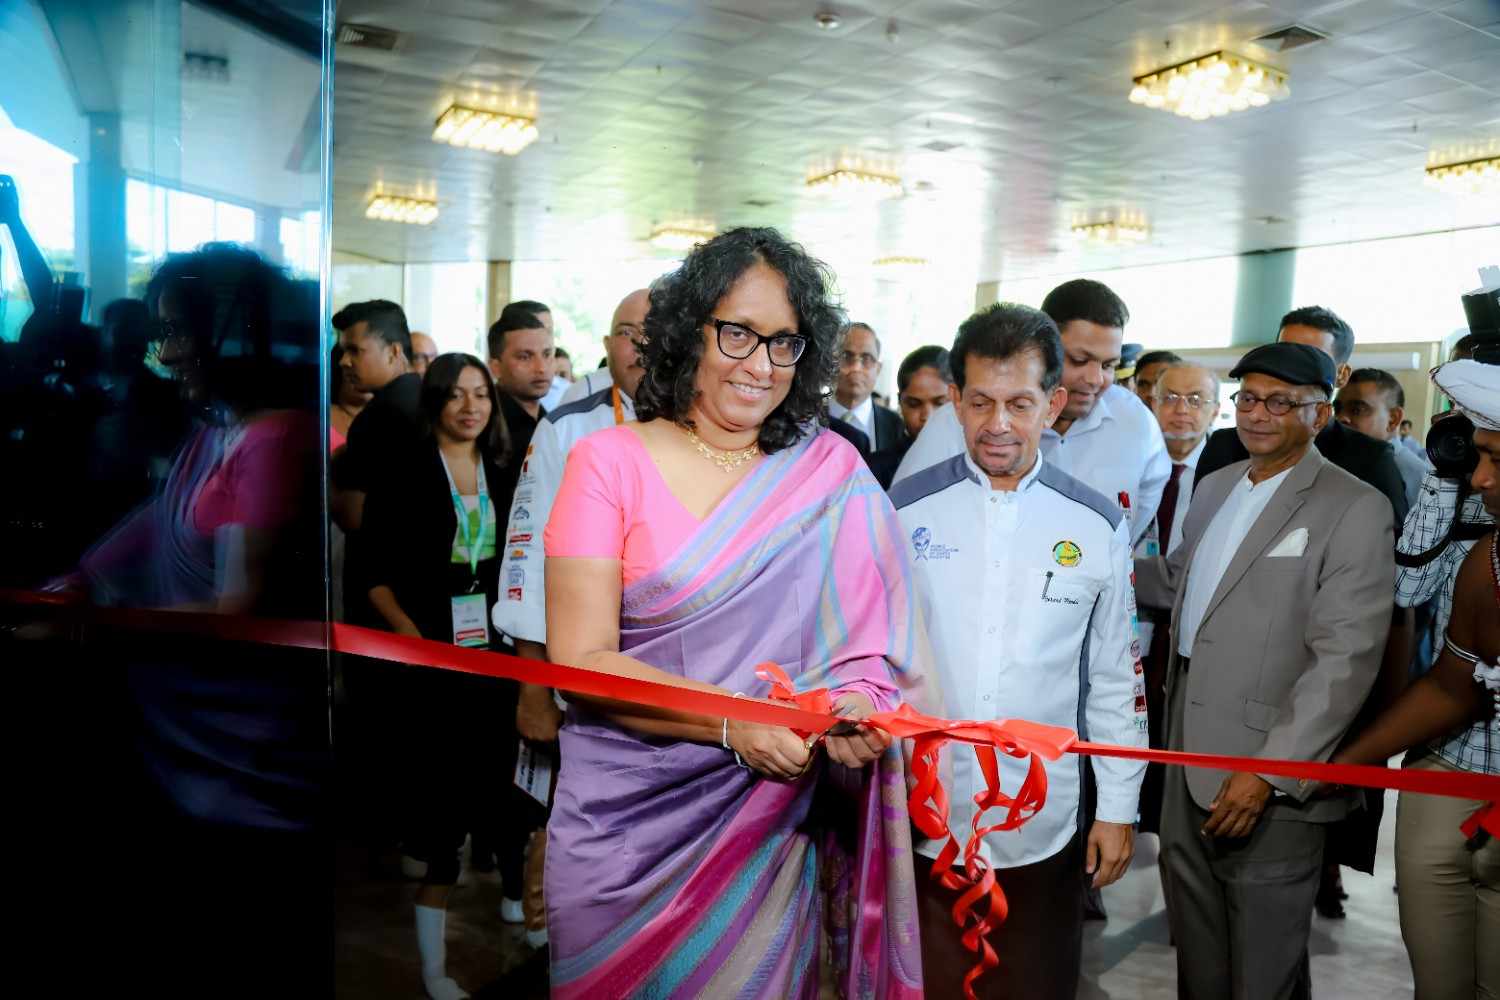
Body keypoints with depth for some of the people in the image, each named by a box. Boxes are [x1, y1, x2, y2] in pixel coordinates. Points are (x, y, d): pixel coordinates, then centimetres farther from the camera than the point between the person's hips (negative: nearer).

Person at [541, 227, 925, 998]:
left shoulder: (833, 474, 0)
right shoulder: (610, 460, -6)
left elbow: (867, 637, 1)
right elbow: (579, 659, -12)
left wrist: (855, 703, -22)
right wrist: (732, 719, -23)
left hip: (774, 815, 1)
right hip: (628, 817, -1)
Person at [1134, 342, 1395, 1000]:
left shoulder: (1354, 509, -11)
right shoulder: (1214, 486, 11)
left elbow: (1345, 660, -17)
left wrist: (1269, 775, -20)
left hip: (1272, 778, -6)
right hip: (1189, 762, 6)